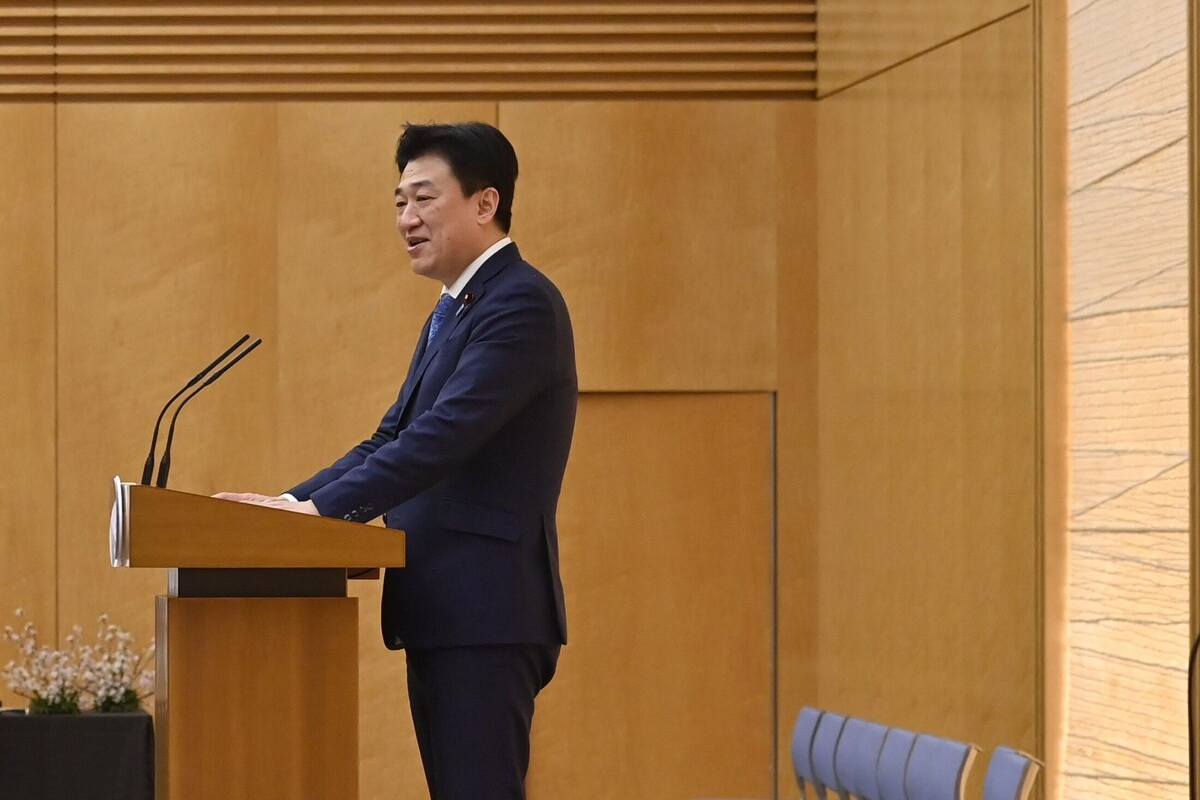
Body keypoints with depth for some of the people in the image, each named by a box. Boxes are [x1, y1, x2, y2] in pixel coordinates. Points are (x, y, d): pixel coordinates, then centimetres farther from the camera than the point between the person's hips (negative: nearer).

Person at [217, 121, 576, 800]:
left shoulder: (521, 303, -12)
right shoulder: (454, 312, 20)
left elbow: (442, 436, -21)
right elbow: (394, 440, 19)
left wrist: (322, 508, -23)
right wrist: (296, 501, 5)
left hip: (486, 615, -10)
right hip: (441, 615, 10)